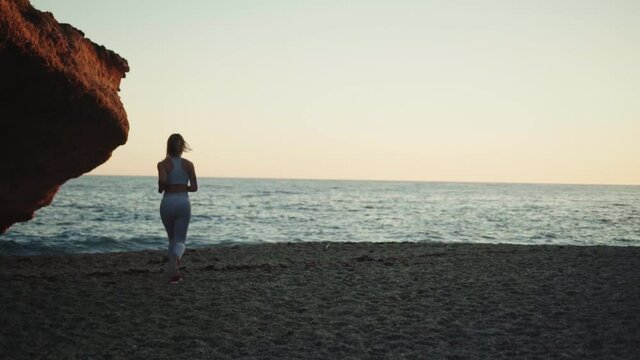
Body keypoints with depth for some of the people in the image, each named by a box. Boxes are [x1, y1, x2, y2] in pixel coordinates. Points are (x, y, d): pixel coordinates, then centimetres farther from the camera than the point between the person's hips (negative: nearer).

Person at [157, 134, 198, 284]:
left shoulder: (163, 164, -3)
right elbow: (194, 187, 0)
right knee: (180, 241, -1)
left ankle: (174, 272, 20)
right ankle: (175, 257, -36)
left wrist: (161, 188, 0)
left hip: (167, 202, 1)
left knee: (172, 238, 20)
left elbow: (163, 180, -21)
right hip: (183, 202, 0)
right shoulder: (188, 164, 2)